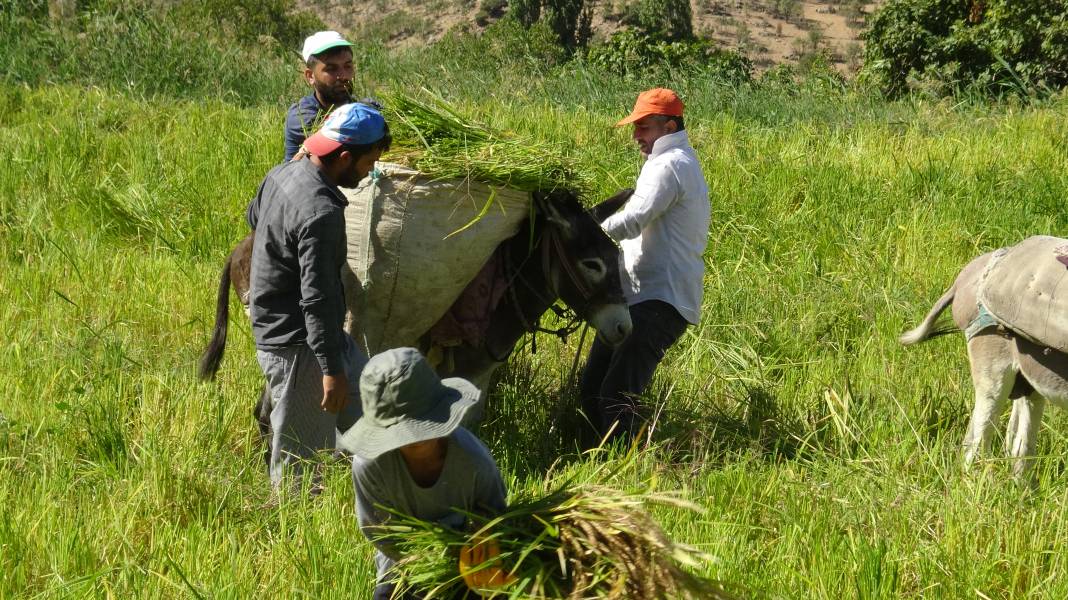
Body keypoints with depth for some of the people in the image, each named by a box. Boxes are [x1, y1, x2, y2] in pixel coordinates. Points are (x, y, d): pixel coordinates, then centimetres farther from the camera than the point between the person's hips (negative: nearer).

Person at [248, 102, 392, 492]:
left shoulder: (282, 174, 2)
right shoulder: (321, 213, -28)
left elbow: (253, 216, 24)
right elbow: (318, 297, -28)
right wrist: (332, 368, -24)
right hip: (296, 346, -10)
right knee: (302, 459, 0)